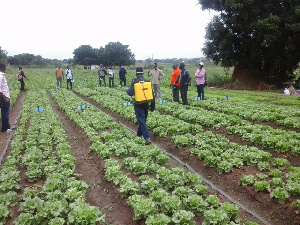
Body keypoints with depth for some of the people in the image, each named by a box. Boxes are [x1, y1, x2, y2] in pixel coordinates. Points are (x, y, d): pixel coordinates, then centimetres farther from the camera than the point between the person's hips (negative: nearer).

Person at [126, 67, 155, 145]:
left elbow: (131, 93, -12)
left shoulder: (134, 82, -11)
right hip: (146, 104, 5)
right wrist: (153, 105, 8)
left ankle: (147, 138, -14)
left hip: (138, 105, -5)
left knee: (141, 121, -4)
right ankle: (139, 134, 36)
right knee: (143, 120, 19)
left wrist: (127, 90, 12)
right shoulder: (147, 81, 1)